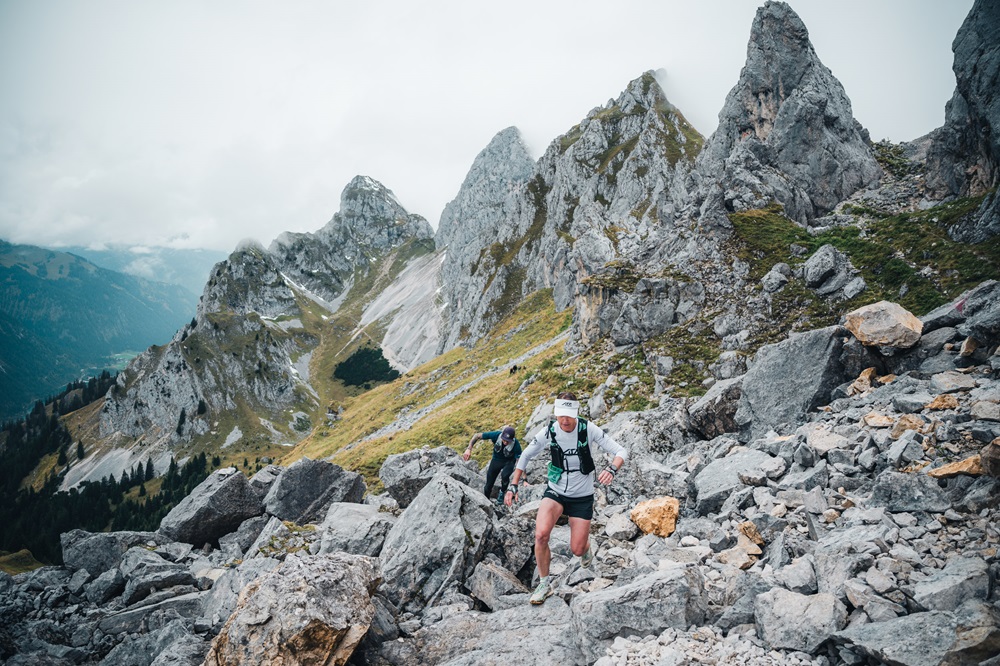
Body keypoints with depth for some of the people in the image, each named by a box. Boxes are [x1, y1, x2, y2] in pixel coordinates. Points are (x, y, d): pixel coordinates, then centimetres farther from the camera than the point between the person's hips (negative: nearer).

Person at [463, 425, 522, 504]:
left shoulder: (516, 444, -33)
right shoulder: (496, 435, -31)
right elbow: (477, 436, -22)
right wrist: (469, 449, -33)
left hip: (509, 461, -2)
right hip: (496, 460, 2)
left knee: (504, 475, -33)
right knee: (488, 487, 3)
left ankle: (502, 493, -1)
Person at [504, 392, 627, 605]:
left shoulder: (589, 430, -19)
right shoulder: (548, 433, -13)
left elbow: (621, 452, -17)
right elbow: (526, 456, 2)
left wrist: (611, 469, -38)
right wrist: (513, 486, -3)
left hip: (582, 497, -1)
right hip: (555, 492, 1)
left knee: (577, 550, 0)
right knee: (541, 534, -24)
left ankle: (586, 547, 41)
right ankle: (544, 583, -1)